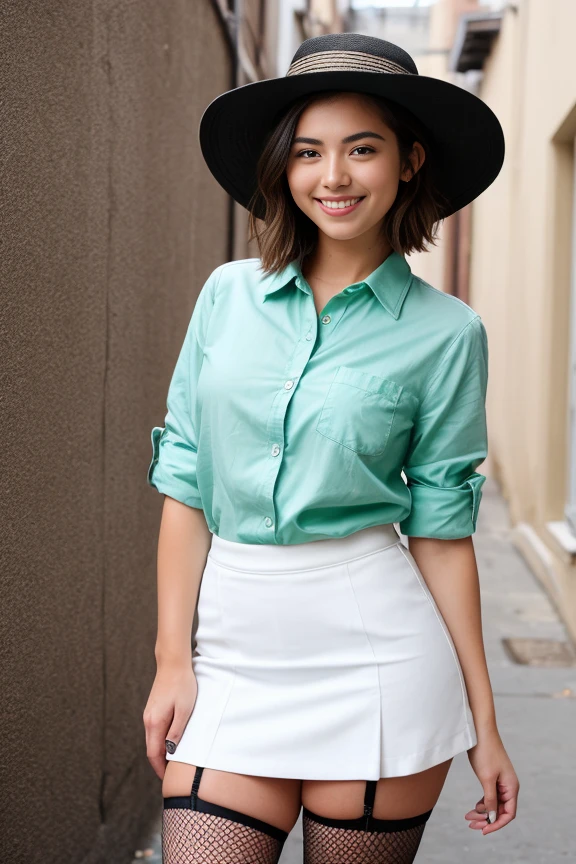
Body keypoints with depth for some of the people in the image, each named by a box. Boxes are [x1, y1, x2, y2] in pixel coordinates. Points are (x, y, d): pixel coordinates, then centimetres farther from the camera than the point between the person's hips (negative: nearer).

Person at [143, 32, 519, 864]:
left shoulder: (445, 333, -1)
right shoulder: (228, 295, 5)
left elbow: (440, 529, 2)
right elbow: (185, 485, 5)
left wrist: (483, 722, 2)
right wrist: (173, 659, 0)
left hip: (373, 647, -2)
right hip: (235, 640, 2)